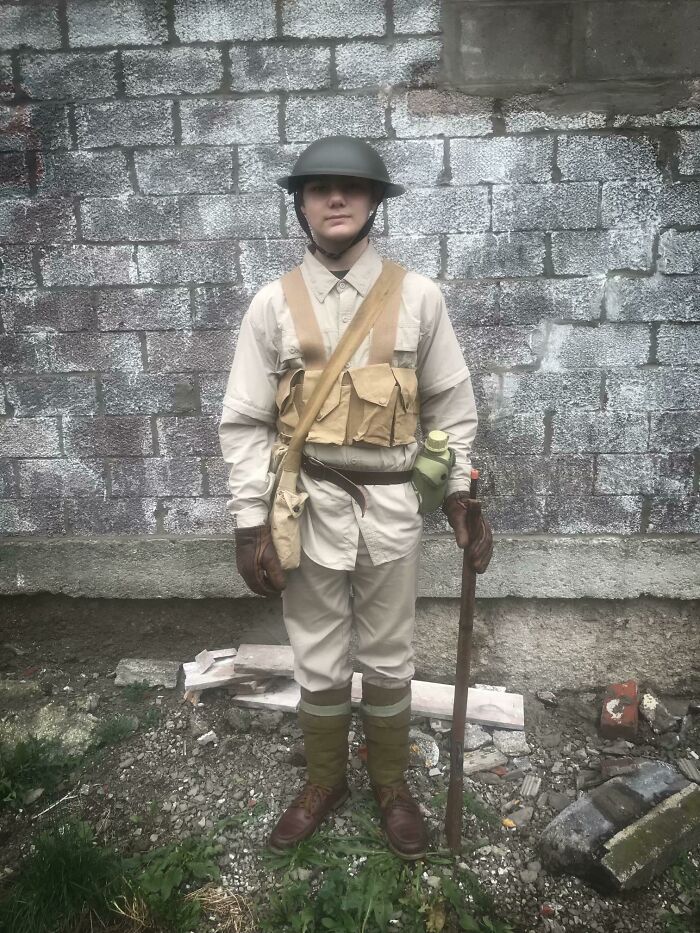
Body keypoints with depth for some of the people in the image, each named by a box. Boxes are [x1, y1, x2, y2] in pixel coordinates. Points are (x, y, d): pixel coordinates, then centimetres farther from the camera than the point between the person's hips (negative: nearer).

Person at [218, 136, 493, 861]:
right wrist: (251, 525, -5)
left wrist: (463, 497, 3)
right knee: (317, 664, 14)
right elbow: (243, 424, -2)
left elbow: (451, 408, 4)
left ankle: (391, 785, 40)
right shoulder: (273, 303, -2)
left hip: (391, 504, 0)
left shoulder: (417, 296, -1)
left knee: (388, 661, 15)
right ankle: (323, 782, 40)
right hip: (309, 504, 0)